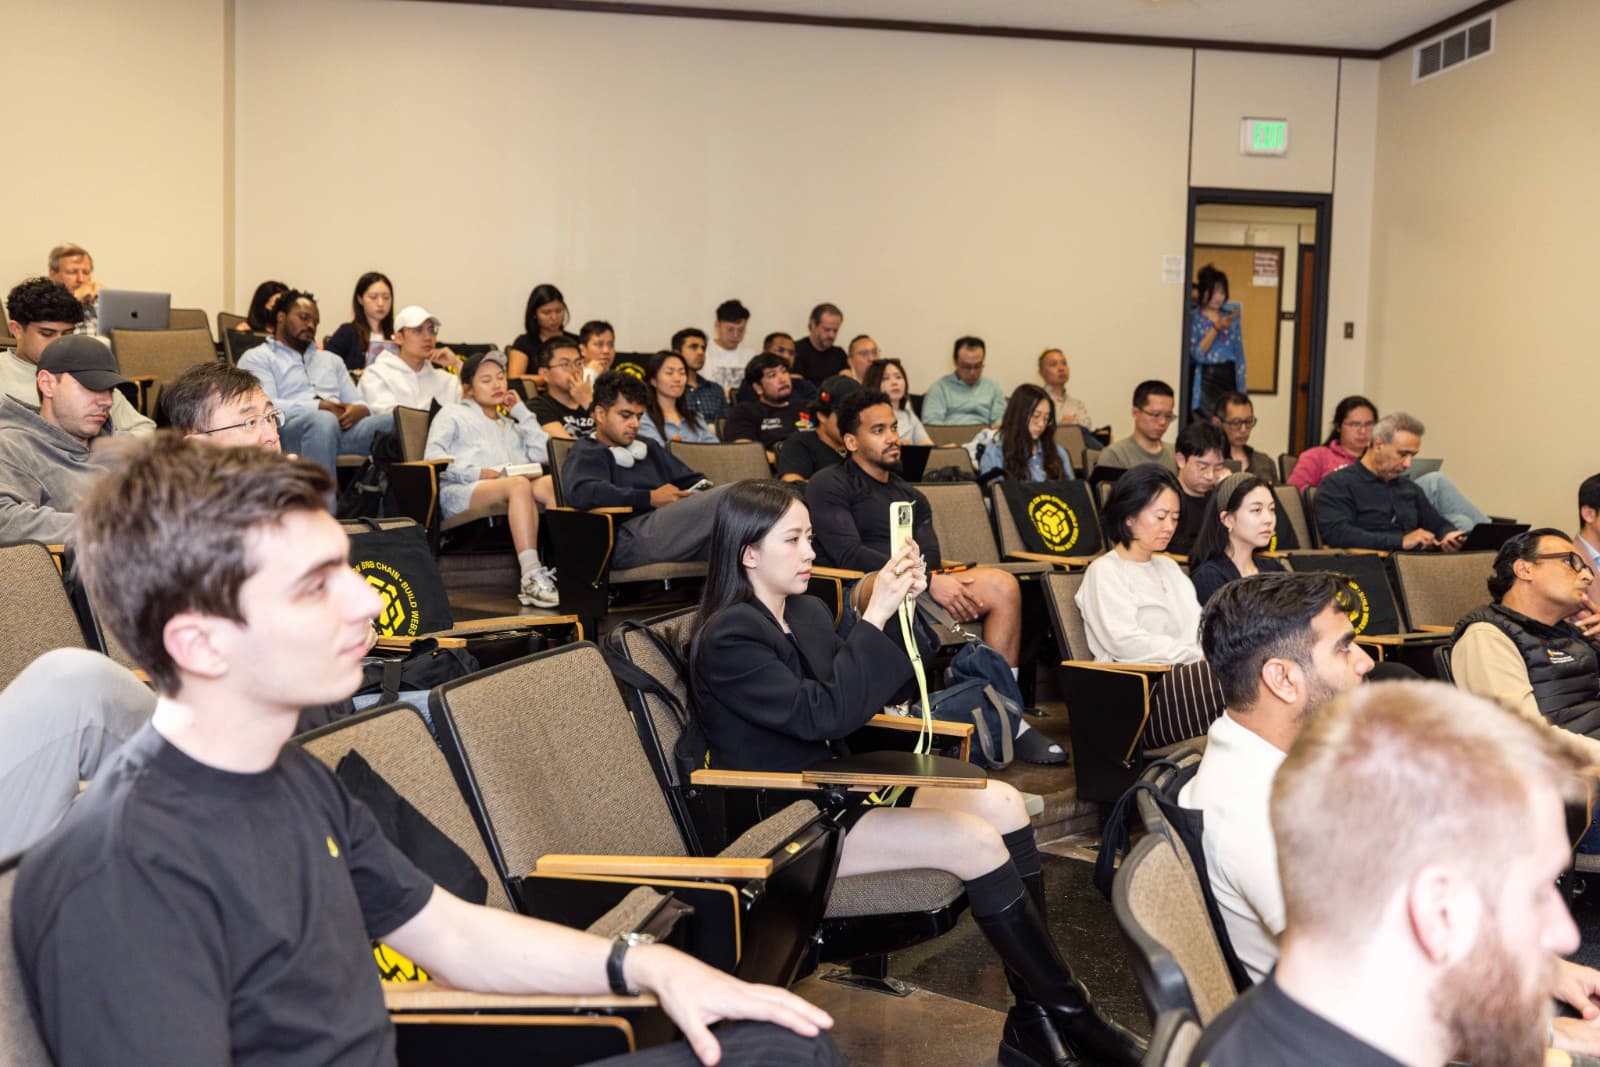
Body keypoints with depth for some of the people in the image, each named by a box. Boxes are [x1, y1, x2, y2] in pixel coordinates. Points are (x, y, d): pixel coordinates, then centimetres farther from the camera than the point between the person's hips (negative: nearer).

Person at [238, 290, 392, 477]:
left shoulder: (331, 360, 35)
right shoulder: (256, 358, 16)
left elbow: (358, 403, 25)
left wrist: (359, 410, -1)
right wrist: (319, 406, -12)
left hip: (344, 427, 5)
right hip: (291, 427, -5)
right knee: (324, 420, -43)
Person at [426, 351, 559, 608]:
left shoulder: (510, 425, 39)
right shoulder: (453, 413, 25)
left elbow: (542, 454, 19)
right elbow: (433, 456, 5)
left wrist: (522, 412, 23)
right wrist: (476, 472, -9)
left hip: (512, 486, 4)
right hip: (461, 491, -4)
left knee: (551, 483, -31)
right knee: (519, 484, -38)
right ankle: (531, 578, -50)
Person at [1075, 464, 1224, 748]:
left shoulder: (1168, 567, 32)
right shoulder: (1105, 572, 5)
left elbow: (1200, 627, 23)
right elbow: (1124, 642, -10)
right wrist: (1196, 655, -9)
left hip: (1187, 675, 7)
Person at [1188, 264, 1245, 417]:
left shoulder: (1232, 316, 11)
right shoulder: (1193, 317, -1)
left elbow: (1239, 355, 12)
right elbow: (1197, 354, -10)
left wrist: (1241, 390, 8)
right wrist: (1217, 328, -15)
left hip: (1229, 378, 3)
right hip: (1205, 380, -3)